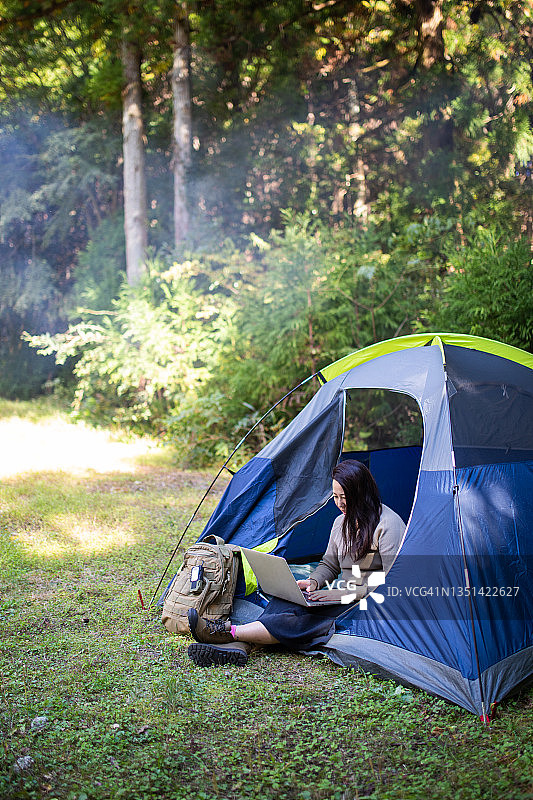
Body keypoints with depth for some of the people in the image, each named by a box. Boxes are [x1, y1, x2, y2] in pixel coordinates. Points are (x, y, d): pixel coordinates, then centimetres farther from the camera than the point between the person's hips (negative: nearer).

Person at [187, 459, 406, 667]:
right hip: (345, 600, 7)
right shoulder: (341, 522, 12)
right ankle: (238, 646, -38)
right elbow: (329, 565, 21)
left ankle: (228, 631, -34)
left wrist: (344, 594, -21)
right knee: (287, 601, -20)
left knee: (308, 620, -29)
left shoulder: (389, 525, -13)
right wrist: (313, 582, -3)